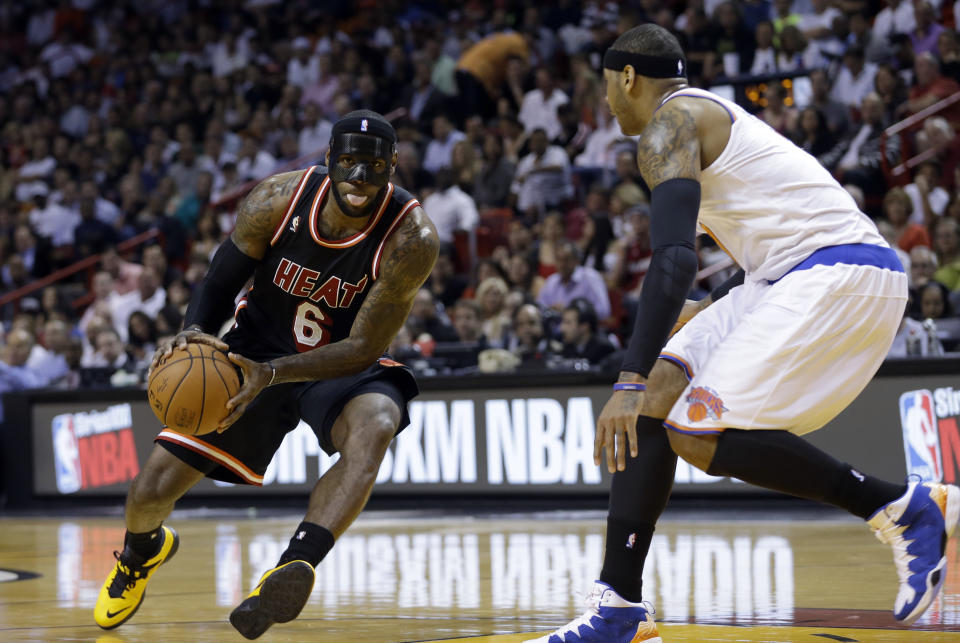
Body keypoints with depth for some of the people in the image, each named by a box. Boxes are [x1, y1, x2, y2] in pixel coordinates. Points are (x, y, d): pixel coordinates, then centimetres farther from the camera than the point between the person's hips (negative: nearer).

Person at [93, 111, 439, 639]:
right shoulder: (278, 200, -19)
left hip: (343, 368, -2)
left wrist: (271, 374, -37)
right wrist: (193, 333, -27)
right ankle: (142, 552, 39)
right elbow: (219, 282, -5)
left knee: (374, 424, -39)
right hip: (254, 355, 2)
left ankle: (294, 570, -51)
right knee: (150, 492, 0)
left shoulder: (411, 238, -27)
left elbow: (362, 349, -24)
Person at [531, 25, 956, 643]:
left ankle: (906, 508, -8)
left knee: (700, 434, -17)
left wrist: (630, 382, -25)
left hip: (840, 276, -10)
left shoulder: (670, 122, -6)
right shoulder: (713, 118, 26)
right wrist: (709, 312, 48)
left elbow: (675, 259, -20)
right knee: (656, 396, 4)